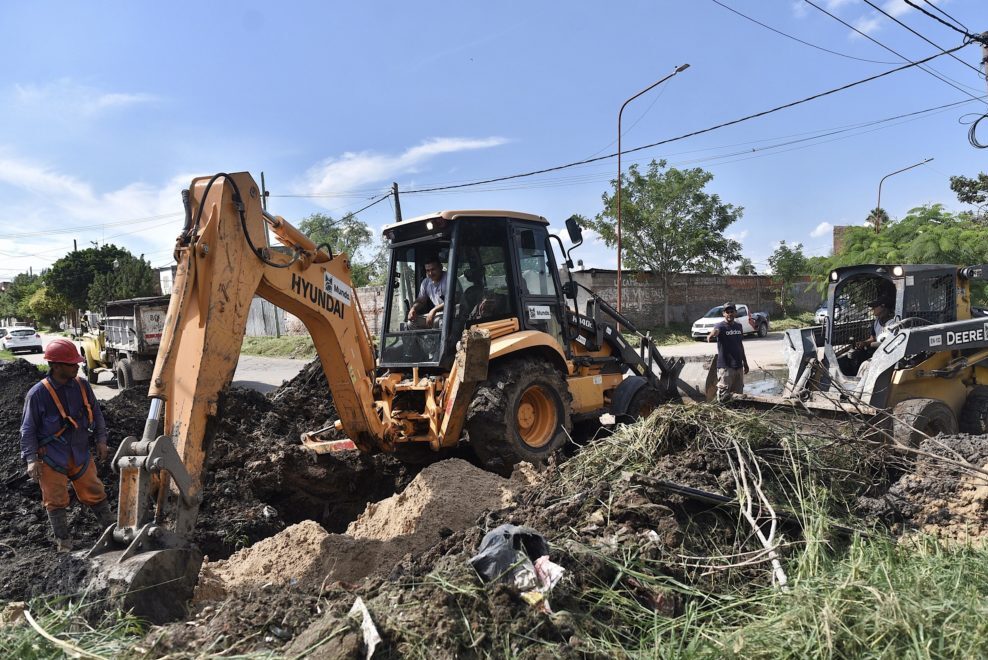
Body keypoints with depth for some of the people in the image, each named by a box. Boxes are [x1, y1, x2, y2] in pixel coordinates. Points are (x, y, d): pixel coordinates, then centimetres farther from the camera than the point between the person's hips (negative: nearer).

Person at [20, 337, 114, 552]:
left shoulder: (82, 385, -5)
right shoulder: (38, 394, -16)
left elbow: (96, 414, 8)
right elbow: (28, 430, -9)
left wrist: (101, 440, 7)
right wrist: (31, 459, -13)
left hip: (80, 454, 3)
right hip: (51, 458, -3)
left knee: (94, 493, 11)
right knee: (56, 501, 8)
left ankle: (112, 527, 23)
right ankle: (62, 540, 24)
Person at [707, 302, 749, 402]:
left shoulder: (739, 326, 10)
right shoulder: (720, 326, -10)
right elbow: (715, 331, -35)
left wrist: (745, 362, 22)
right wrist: (711, 336, -59)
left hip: (739, 366, 7)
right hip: (725, 367, -7)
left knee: (738, 394, 14)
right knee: (724, 397, -9)